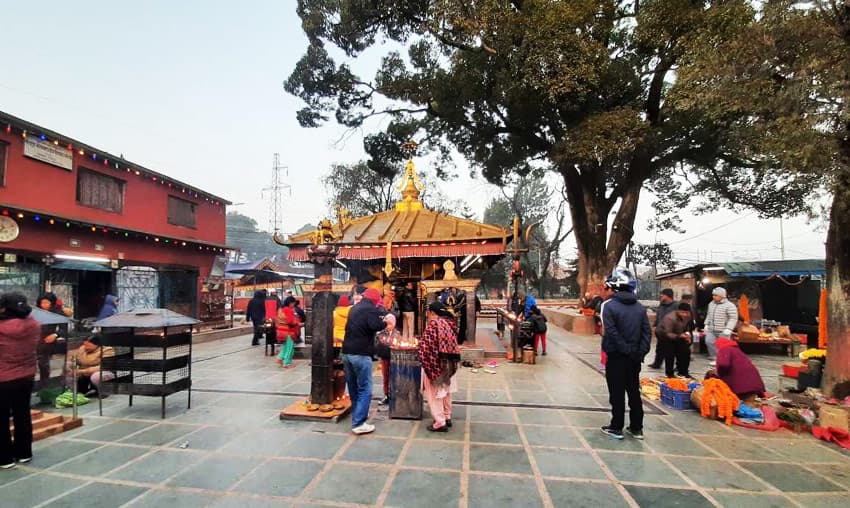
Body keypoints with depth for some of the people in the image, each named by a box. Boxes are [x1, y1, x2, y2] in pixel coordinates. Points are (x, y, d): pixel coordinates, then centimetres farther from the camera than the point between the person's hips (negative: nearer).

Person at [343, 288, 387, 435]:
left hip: (347, 352, 8)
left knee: (353, 387, 19)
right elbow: (376, 325, -25)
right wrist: (385, 323, -4)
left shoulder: (354, 308, 17)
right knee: (365, 390, -2)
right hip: (360, 354, -8)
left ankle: (357, 414, 33)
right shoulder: (371, 309, -8)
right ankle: (358, 424, -4)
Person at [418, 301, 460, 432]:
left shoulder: (433, 323, -15)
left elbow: (426, 344, -16)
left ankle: (440, 422, 6)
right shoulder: (450, 323, 7)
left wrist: (424, 361, -4)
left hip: (435, 363, -7)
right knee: (446, 390, 20)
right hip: (450, 362, 8)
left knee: (434, 392, 3)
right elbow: (453, 344, 11)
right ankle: (447, 417, 30)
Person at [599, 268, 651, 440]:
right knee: (634, 392, 15)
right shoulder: (639, 306, 4)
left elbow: (611, 332, -20)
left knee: (617, 393, 5)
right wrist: (640, 352, -3)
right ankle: (636, 428, 24)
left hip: (616, 357, -5)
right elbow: (647, 332, 0)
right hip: (635, 358, 5)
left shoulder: (609, 305, -14)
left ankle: (616, 428, 13)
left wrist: (626, 349, -13)